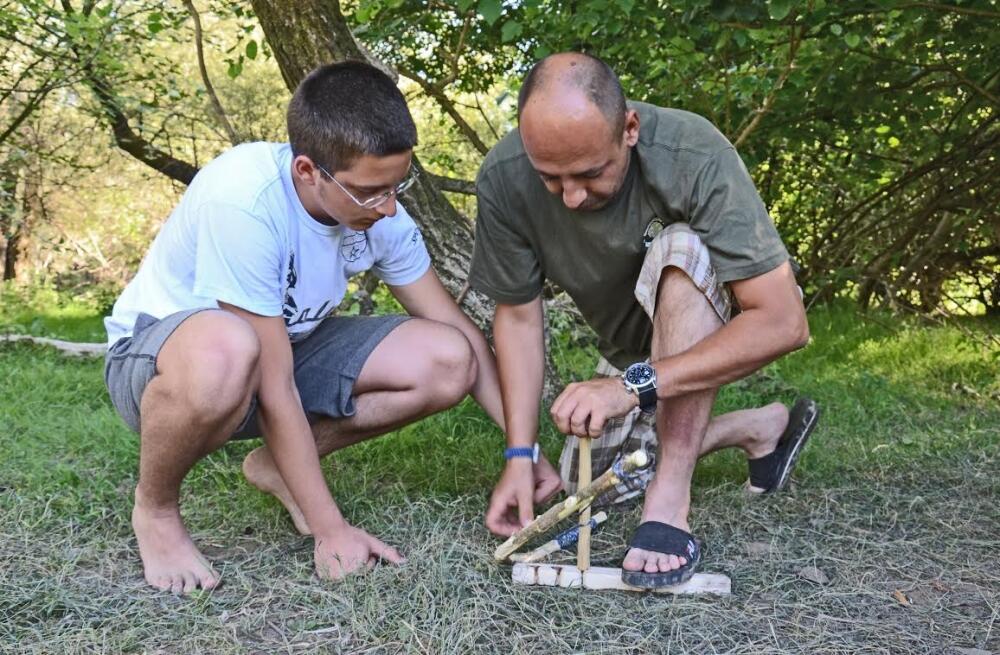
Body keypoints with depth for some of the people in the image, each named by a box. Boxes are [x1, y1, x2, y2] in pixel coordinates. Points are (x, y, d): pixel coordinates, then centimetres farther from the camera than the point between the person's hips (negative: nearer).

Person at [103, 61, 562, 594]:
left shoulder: (380, 209, -14)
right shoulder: (244, 201, -34)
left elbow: (460, 332, -3)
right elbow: (275, 388, -30)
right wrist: (331, 530, -25)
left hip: (286, 344, 6)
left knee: (448, 362, -14)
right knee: (224, 353, -43)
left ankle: (278, 465, 7)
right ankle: (155, 509, -11)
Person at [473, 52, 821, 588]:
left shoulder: (695, 156, -38)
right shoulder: (503, 180, -26)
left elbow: (785, 322, -39)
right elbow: (518, 315, -14)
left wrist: (635, 385, -45)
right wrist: (520, 454, -21)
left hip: (721, 328, -5)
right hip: (628, 342, 5)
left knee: (678, 248, -35)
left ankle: (669, 502, -31)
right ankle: (763, 428, 18)